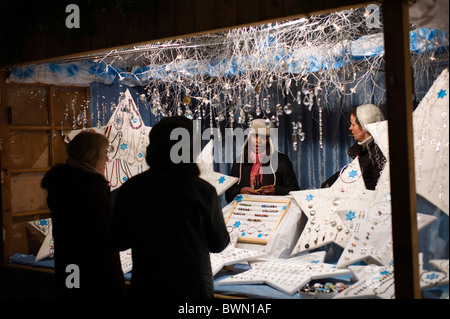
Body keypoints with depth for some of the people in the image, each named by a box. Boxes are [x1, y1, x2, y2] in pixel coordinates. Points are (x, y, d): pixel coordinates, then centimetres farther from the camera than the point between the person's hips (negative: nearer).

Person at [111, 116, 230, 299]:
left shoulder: (130, 189, -10)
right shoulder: (203, 190, -16)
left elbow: (118, 242, -1)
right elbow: (219, 244, -5)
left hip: (145, 289, 2)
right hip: (193, 288, -2)